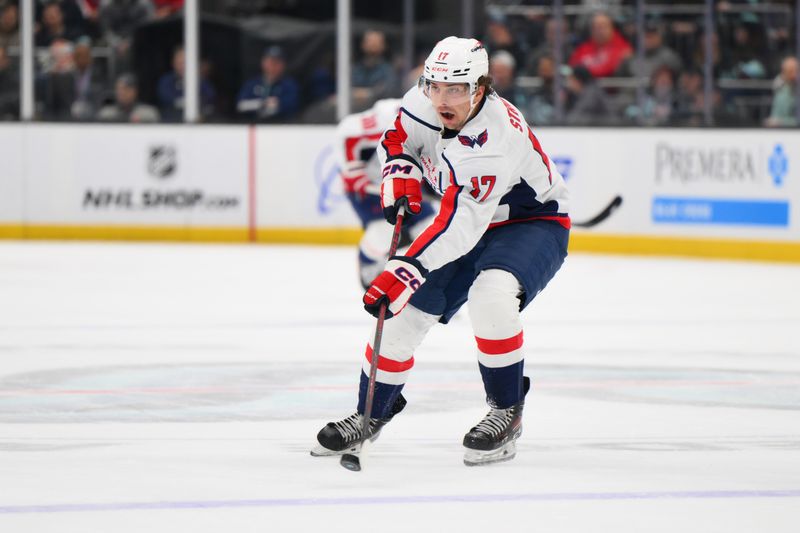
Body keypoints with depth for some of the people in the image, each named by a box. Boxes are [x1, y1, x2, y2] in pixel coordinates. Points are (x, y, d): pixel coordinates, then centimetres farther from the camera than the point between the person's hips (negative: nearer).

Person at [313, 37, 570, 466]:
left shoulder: (493, 140, -37)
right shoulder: (425, 100, -14)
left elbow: (460, 226, -41)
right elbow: (398, 138, 9)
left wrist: (404, 272, -46)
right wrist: (400, 177, -11)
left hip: (535, 224, -7)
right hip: (470, 221, 8)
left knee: (490, 294, -35)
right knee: (405, 311, 1)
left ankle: (507, 410, -19)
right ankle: (372, 412, 20)